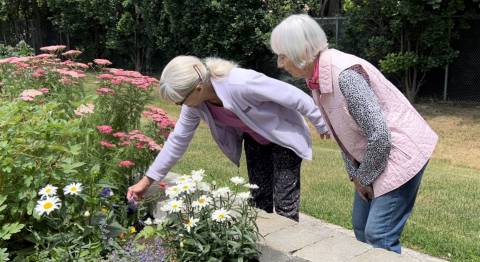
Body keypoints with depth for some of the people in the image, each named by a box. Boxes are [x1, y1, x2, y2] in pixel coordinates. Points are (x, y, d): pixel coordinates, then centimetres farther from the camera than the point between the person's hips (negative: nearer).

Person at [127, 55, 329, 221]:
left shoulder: (241, 83, -39)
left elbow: (295, 96, -28)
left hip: (284, 136, -6)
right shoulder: (196, 103, -18)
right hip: (254, 140, 6)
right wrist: (147, 180, -5)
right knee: (259, 200, 11)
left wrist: (321, 125, -13)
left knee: (284, 204, -6)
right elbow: (178, 139, -6)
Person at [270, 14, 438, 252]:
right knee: (361, 227, 14)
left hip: (400, 151, -9)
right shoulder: (317, 78, -1)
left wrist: (364, 178, -12)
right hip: (374, 159, 9)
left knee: (378, 234, -10)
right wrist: (355, 175, 5)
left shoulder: (344, 74, -28)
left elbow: (379, 135, -27)